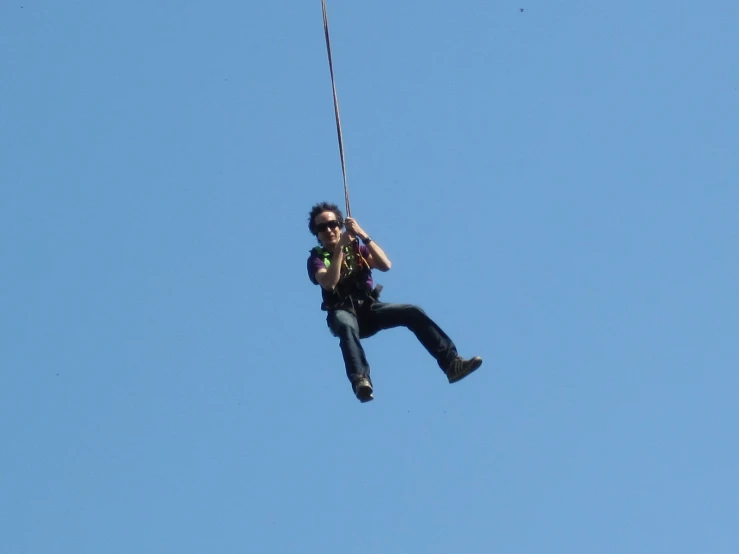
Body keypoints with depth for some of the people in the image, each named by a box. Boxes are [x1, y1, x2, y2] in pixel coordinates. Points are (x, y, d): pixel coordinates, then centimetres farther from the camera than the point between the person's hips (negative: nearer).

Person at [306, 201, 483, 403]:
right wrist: (339, 248, -17)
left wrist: (363, 236, -10)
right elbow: (328, 283, -16)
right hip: (343, 312, -3)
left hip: (369, 308, 4)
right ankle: (361, 380, -63)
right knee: (346, 325, -40)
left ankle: (451, 362, -27)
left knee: (412, 312, -20)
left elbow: (386, 265, -3)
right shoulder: (317, 258, 7)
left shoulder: (356, 247, 16)